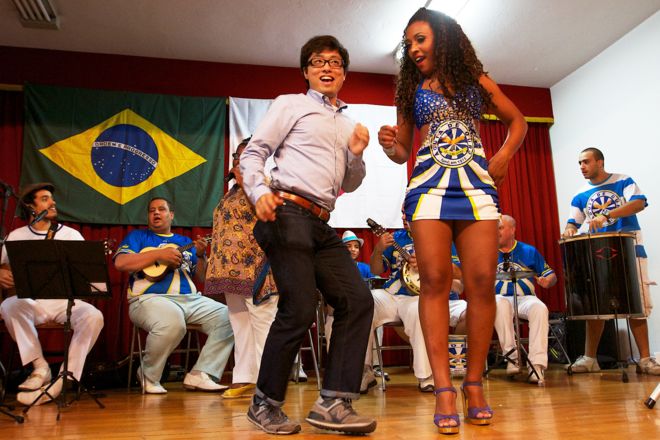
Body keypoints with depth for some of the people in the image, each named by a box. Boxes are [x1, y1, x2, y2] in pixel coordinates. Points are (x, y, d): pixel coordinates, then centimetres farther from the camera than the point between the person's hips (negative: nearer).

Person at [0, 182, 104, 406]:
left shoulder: (71, 234, 11)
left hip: (66, 300, 0)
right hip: (32, 301, 1)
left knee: (94, 316, -30)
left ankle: (65, 379, -26)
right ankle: (40, 367, -20)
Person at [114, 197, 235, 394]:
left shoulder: (186, 242, 24)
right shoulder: (138, 236, 15)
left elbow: (201, 278, 19)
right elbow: (120, 263, -4)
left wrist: (201, 256, -1)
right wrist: (159, 254, -10)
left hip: (190, 299, 5)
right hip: (150, 298, -4)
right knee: (173, 321, -38)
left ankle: (200, 375, -12)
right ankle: (148, 376, -10)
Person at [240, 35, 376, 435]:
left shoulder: (348, 125, 26)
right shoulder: (291, 105, 9)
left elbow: (349, 185, 28)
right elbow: (254, 152, 2)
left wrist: (357, 155, 8)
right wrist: (259, 191, -17)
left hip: (323, 225, 7)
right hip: (288, 214, -7)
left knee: (358, 301, -3)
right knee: (300, 309, -12)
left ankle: (334, 402, 2)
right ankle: (266, 404, 7)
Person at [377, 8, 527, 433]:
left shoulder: (477, 81, 16)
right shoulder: (411, 90, 17)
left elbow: (517, 121, 25)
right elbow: (403, 151, 16)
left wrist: (503, 158, 9)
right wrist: (390, 146, -7)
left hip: (477, 185, 0)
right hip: (429, 186, 0)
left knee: (482, 282, -8)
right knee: (435, 282, -11)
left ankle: (474, 384, 2)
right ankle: (444, 389, -9)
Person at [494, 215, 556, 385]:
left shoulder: (529, 251, 10)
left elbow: (551, 275, 10)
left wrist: (548, 281, -14)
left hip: (525, 298, 1)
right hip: (499, 298, 0)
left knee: (540, 308, -34)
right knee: (499, 304, -38)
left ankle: (537, 364, -34)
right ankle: (511, 356, -29)